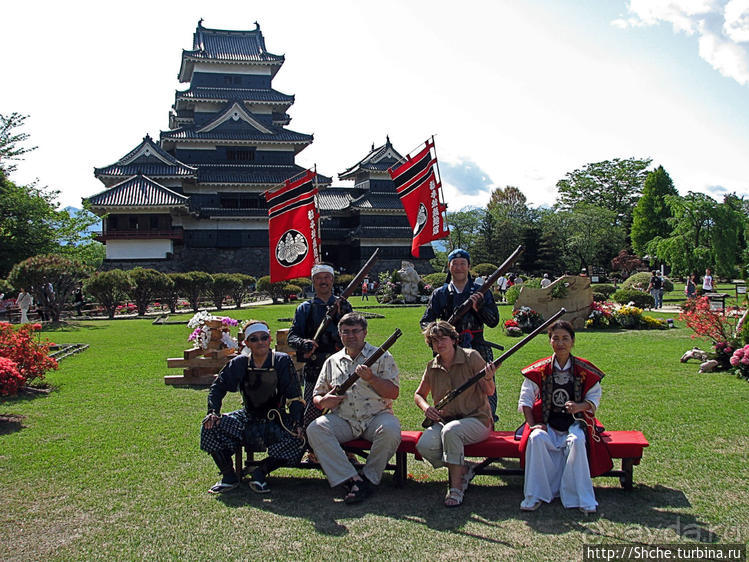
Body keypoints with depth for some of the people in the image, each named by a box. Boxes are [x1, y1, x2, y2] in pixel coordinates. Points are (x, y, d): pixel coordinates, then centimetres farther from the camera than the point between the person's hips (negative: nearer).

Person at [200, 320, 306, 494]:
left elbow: (294, 395, -8)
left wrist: (296, 423, -21)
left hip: (276, 422, -2)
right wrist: (213, 412, -11)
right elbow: (218, 387, 6)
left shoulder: (282, 361, -6)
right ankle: (229, 476, -4)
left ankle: (260, 473, -9)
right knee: (210, 427, -19)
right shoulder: (240, 363, 1)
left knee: (297, 442, -30)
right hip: (248, 419, 2)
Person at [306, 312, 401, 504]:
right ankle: (352, 479, -28)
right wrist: (323, 402, -6)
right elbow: (317, 396, 19)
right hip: (342, 419, 3)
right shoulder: (332, 362, 17)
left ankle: (369, 478, -15)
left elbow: (394, 393, -2)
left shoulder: (382, 357, 7)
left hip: (376, 416, -2)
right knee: (314, 429, -25)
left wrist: (371, 378, -17)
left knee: (390, 430, -35)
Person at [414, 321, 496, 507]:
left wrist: (488, 379, -29)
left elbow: (489, 392, -5)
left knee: (450, 430, -36)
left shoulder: (471, 357, -5)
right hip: (444, 420, 4)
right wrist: (426, 407, -5)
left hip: (477, 420, -4)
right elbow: (419, 395, 18)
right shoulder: (432, 367, 7)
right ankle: (463, 469, 1)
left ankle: (456, 488, -23)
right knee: (424, 446, -25)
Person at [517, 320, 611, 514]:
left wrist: (579, 406, -18)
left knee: (576, 442, -33)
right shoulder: (540, 370, 1)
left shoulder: (585, 370, 2)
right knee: (536, 438, -31)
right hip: (546, 423, 1)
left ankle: (582, 497, -22)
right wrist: (532, 424, -10)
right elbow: (525, 399, 3)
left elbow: (594, 398, 5)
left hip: (575, 422, 0)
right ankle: (535, 496, -23)